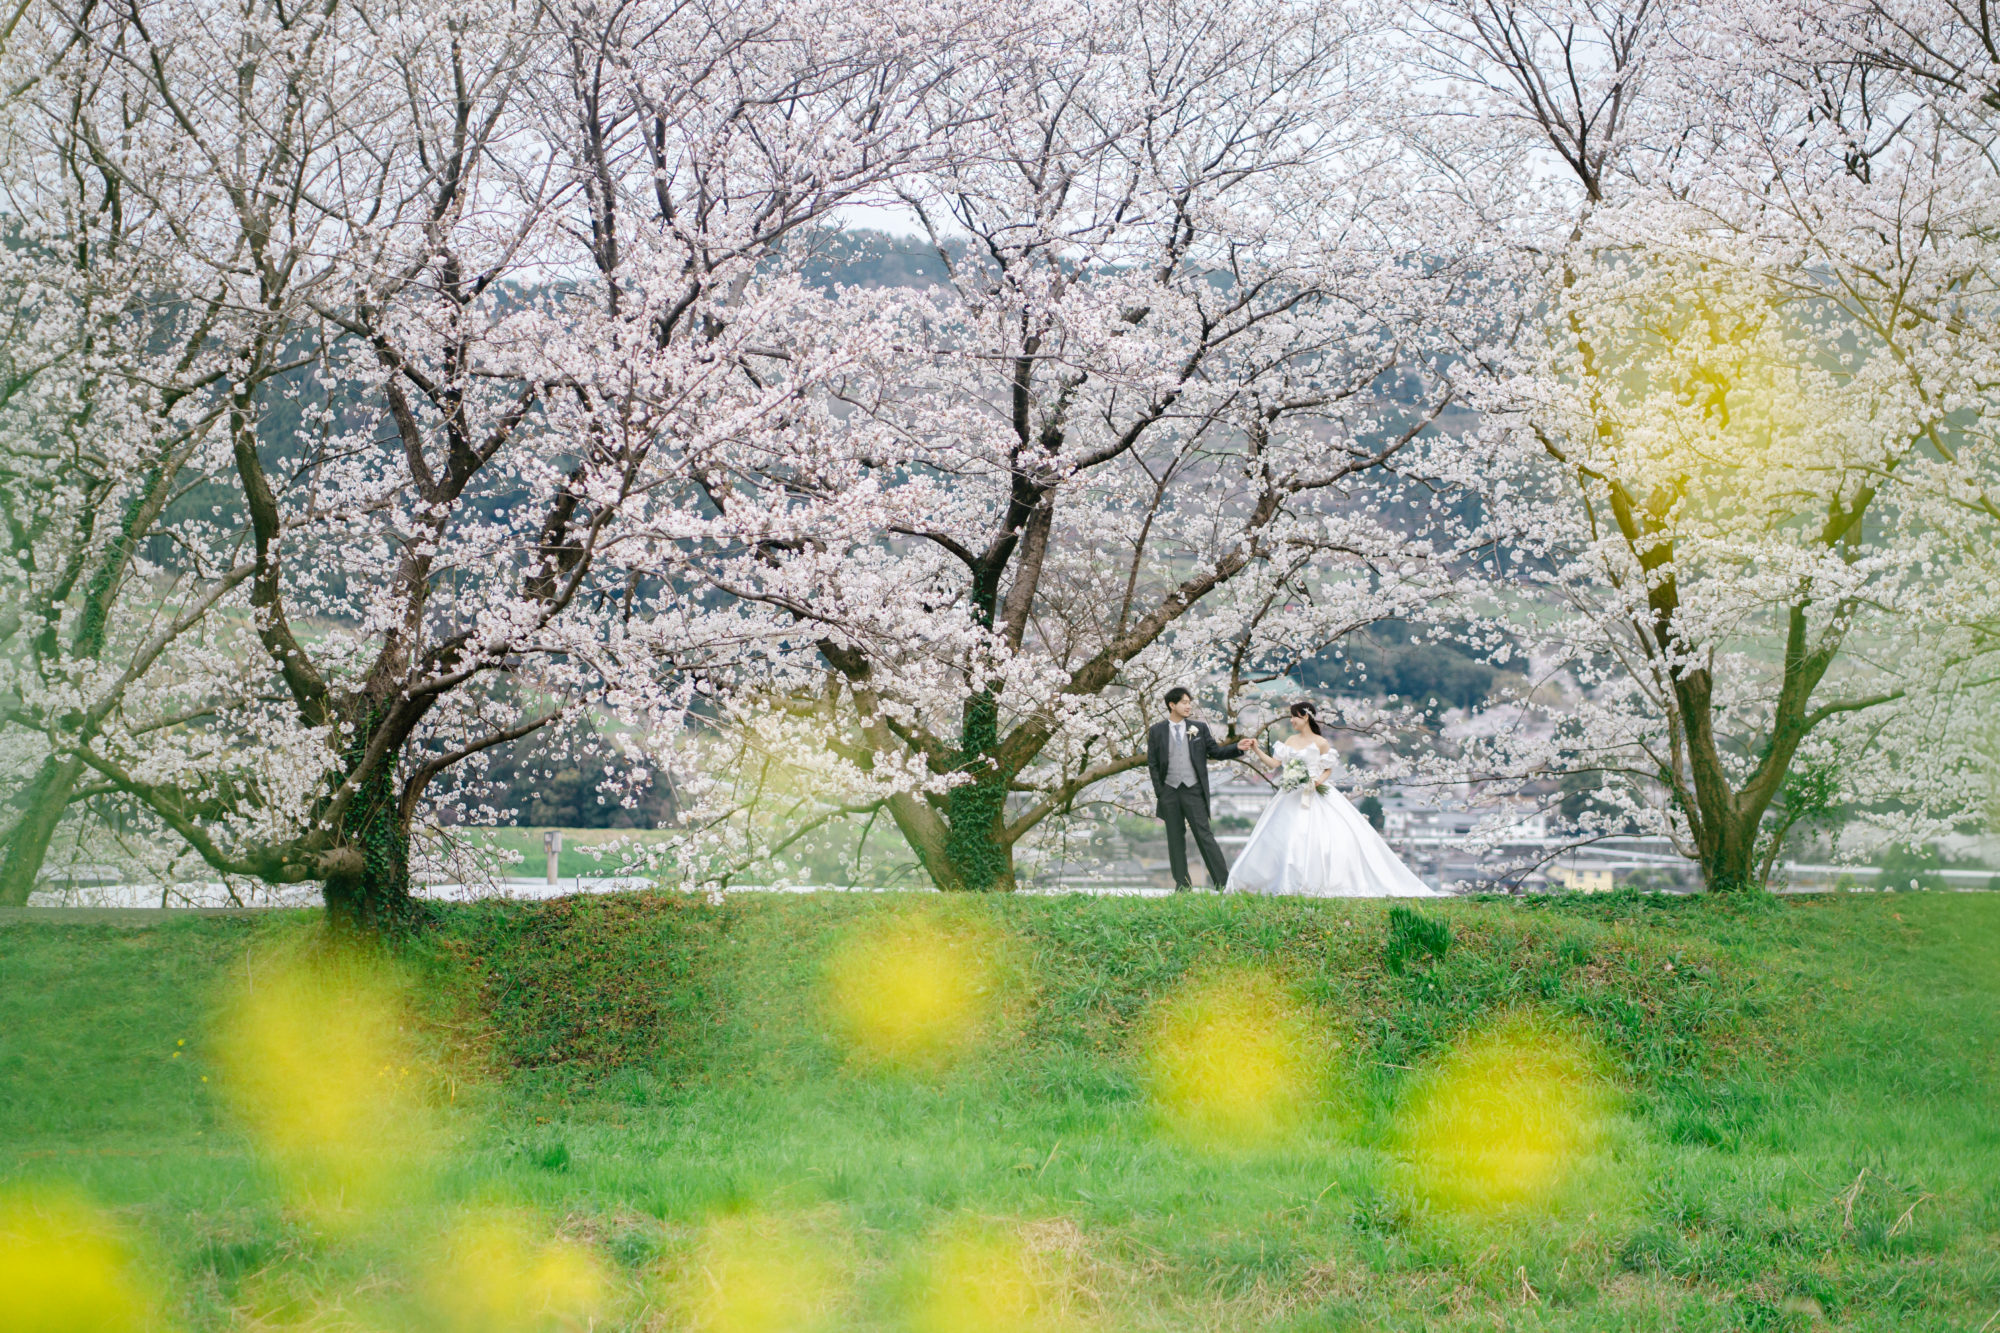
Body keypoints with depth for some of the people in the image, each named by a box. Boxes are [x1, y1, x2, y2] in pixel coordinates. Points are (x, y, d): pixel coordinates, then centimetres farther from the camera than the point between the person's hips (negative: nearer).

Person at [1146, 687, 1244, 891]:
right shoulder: (1156, 731, 6)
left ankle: (1223, 882, -5)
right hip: (1169, 791, 1)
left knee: (1204, 835, -6)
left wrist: (1237, 748, -8)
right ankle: (1182, 884, 11)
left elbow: (1215, 751, 8)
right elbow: (1152, 763, 7)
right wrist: (1159, 791, -1)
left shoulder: (1199, 728, 7)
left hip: (1193, 790, -1)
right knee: (1175, 839, 5)